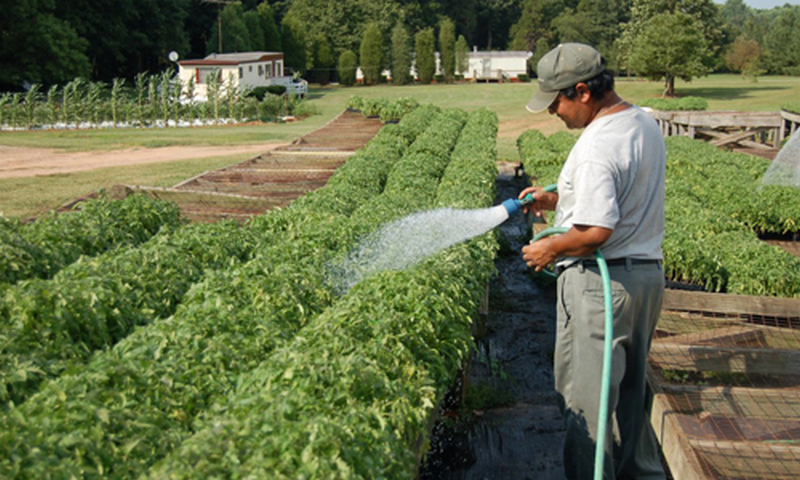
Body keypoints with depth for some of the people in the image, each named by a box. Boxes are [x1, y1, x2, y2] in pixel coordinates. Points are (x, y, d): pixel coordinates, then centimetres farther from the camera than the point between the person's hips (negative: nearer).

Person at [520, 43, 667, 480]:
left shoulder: (597, 147, -23)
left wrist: (551, 248, -10)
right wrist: (558, 199, 15)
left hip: (601, 282, -10)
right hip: (647, 274, 10)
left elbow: (596, 232, -27)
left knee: (586, 395, 3)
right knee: (629, 390, 23)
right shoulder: (645, 124, 8)